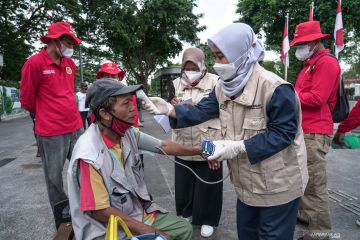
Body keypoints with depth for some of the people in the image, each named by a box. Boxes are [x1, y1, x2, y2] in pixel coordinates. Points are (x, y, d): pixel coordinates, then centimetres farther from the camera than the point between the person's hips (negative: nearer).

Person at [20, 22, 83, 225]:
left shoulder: (70, 63, 10)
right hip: (51, 133, -6)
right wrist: (48, 116, 12)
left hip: (76, 128, 6)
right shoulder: (35, 63, -9)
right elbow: (27, 101, -1)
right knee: (55, 178, 8)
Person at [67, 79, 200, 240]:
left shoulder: (128, 133, -9)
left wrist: (200, 151, 9)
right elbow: (100, 211, -21)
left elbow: (164, 146, 3)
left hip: (139, 212, 7)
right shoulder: (90, 154, -27)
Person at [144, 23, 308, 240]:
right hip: (247, 182, 7)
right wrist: (170, 109, -18)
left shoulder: (274, 87, -25)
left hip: (278, 185, -7)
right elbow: (202, 112, -4)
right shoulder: (223, 87, 0)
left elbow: (283, 133, -25)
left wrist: (238, 147, -30)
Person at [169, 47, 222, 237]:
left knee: (206, 184, 9)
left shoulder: (215, 81, -4)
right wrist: (173, 106, -10)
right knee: (183, 182, 14)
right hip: (182, 144, 4)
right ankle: (185, 213, 39)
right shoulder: (176, 83, 9)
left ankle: (207, 219, 31)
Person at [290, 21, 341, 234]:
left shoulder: (327, 62, -11)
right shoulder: (311, 63, 21)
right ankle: (307, 215, 32)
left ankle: (321, 229, 12)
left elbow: (316, 98, -20)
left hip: (314, 133, -10)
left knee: (315, 184, -2)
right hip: (305, 130, 10)